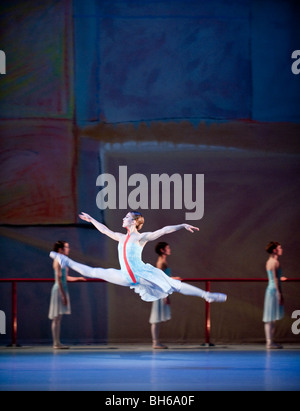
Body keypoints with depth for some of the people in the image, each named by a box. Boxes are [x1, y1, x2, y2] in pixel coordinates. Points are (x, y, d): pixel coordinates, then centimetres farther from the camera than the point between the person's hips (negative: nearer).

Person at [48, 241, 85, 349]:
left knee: (59, 318, 9)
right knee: (56, 318, -6)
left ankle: (57, 342, 11)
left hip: (63, 289, 9)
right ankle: (56, 343, -4)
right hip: (58, 290, -9)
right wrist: (63, 295, -19)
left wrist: (78, 278, 14)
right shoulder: (57, 261, -13)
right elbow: (58, 279, -17)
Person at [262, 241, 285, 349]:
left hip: (270, 289, 10)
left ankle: (269, 341, 12)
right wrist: (280, 294, -17)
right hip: (274, 290, -10)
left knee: (270, 319, 10)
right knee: (272, 318, -9)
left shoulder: (269, 261, 16)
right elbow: (275, 279, -17)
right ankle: (270, 342, -9)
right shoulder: (275, 262, -13)